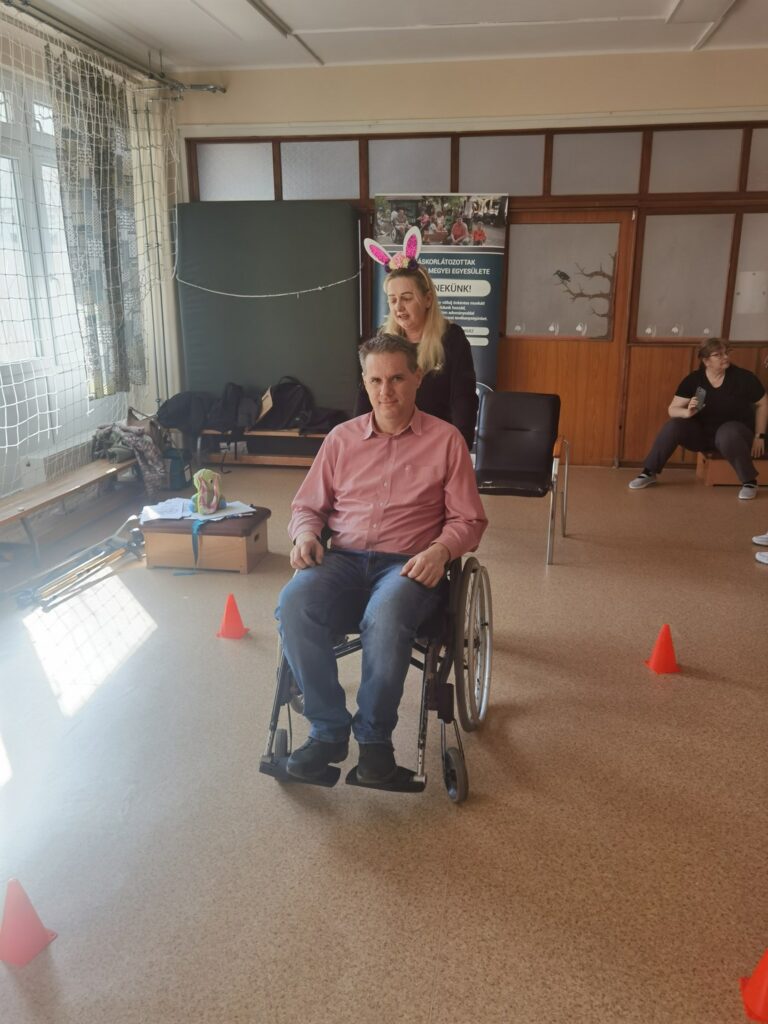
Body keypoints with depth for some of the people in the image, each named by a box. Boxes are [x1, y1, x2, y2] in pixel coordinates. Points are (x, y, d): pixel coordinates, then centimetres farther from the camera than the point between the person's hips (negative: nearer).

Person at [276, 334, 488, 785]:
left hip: (409, 564, -2)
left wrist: (439, 550, -14)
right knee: (294, 605, -30)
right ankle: (329, 730, -14)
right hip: (342, 559, 3)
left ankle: (375, 735, -12)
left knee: (385, 617, -37)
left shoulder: (445, 439, 7)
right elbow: (308, 506, 21)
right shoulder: (342, 438, 15)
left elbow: (468, 520, 7)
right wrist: (306, 534, -3)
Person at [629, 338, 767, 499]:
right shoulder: (693, 380, -7)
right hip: (702, 433, 2)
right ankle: (649, 473, -14)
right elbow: (672, 409, -10)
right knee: (673, 425, -26)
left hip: (735, 431, -2)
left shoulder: (743, 378, -9)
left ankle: (750, 482, -21)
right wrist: (687, 412, -33)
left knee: (727, 433, -39)